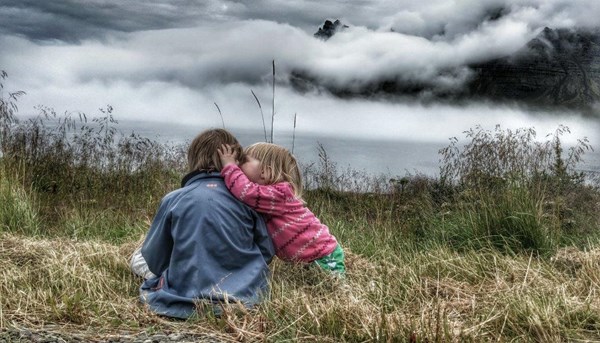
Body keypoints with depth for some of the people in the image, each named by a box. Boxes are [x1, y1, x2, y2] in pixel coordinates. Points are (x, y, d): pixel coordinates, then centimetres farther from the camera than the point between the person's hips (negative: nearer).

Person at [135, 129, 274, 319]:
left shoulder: (173, 200, -4)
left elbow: (154, 260, 4)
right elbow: (266, 252, 3)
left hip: (187, 302, -1)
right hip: (246, 295, 1)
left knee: (138, 258, 24)